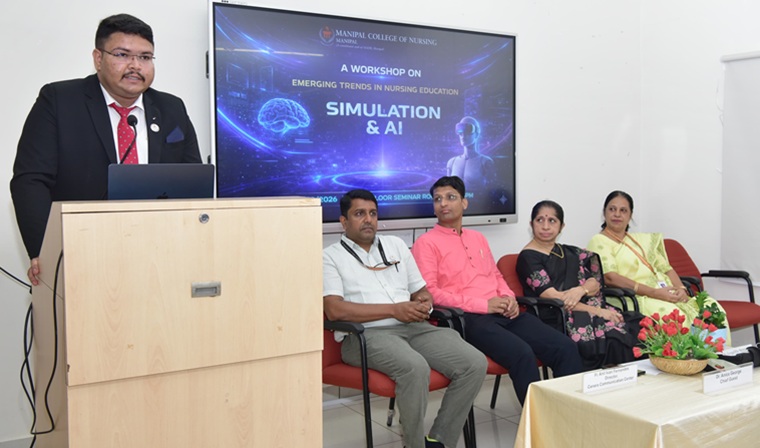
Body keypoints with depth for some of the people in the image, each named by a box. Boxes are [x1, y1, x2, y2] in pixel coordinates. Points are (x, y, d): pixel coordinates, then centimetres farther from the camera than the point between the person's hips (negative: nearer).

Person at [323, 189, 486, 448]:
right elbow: (334, 310, -10)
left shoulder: (395, 245, 23)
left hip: (414, 327, 6)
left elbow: (421, 291, 25)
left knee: (475, 363, -16)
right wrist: (394, 310, -11)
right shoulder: (330, 257, 5)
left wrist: (424, 303, -1)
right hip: (364, 335, -5)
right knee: (415, 367, -36)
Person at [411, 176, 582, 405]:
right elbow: (429, 292, -8)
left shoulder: (478, 238, 25)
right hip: (467, 318, -6)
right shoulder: (426, 243, 3)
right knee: (522, 354, -32)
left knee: (565, 347, -12)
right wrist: (482, 304, -13)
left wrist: (509, 297, 5)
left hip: (504, 313, 7)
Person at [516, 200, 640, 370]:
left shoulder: (570, 252, 22)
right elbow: (552, 296, -7)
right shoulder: (528, 257, 3)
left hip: (589, 309, 6)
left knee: (636, 328, -22)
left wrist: (581, 290, -13)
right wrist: (597, 311, -12)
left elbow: (596, 281, 11)